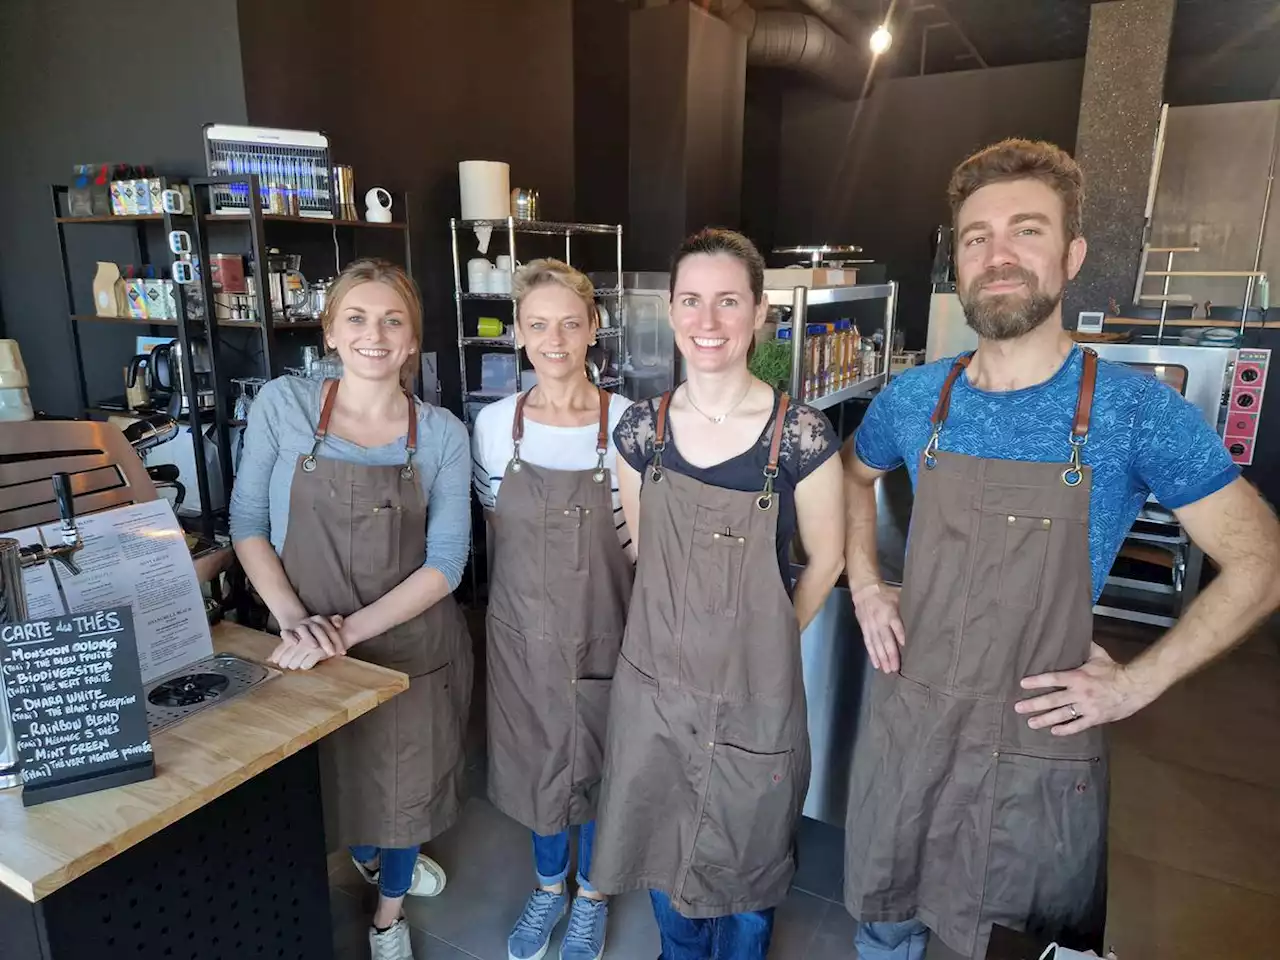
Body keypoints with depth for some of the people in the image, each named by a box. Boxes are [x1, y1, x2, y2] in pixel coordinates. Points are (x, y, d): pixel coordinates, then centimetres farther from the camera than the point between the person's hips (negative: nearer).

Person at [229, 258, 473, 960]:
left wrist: (349, 630, -21)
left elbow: (445, 563, -11)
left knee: (404, 781, 16)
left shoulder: (441, 433, -8)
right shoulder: (282, 405, -8)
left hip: (412, 646, 0)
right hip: (310, 648, 0)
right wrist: (296, 621, -16)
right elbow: (248, 525, -3)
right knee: (328, 778, 20)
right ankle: (367, 856, 56)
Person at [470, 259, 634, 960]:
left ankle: (590, 896, 43)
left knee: (598, 769, 15)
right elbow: (497, 528, 8)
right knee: (534, 764, 18)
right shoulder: (493, 424, -5)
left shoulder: (628, 423, -12)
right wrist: (535, 586, 9)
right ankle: (548, 888, 46)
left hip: (603, 631, -2)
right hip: (522, 630, 2)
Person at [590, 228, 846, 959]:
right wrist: (689, 629, 9)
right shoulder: (641, 430, -6)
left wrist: (761, 642, 3)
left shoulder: (802, 436, -16)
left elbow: (825, 560, -4)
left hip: (754, 692, -3)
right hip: (656, 680, 3)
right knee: (663, 846, 24)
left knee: (745, 857, 20)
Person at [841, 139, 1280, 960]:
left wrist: (1137, 682, -13)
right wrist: (865, 586, 5)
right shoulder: (916, 399, -4)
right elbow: (854, 473, 17)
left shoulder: (1136, 410, -14)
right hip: (905, 729, 3)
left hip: (1040, 750, -3)